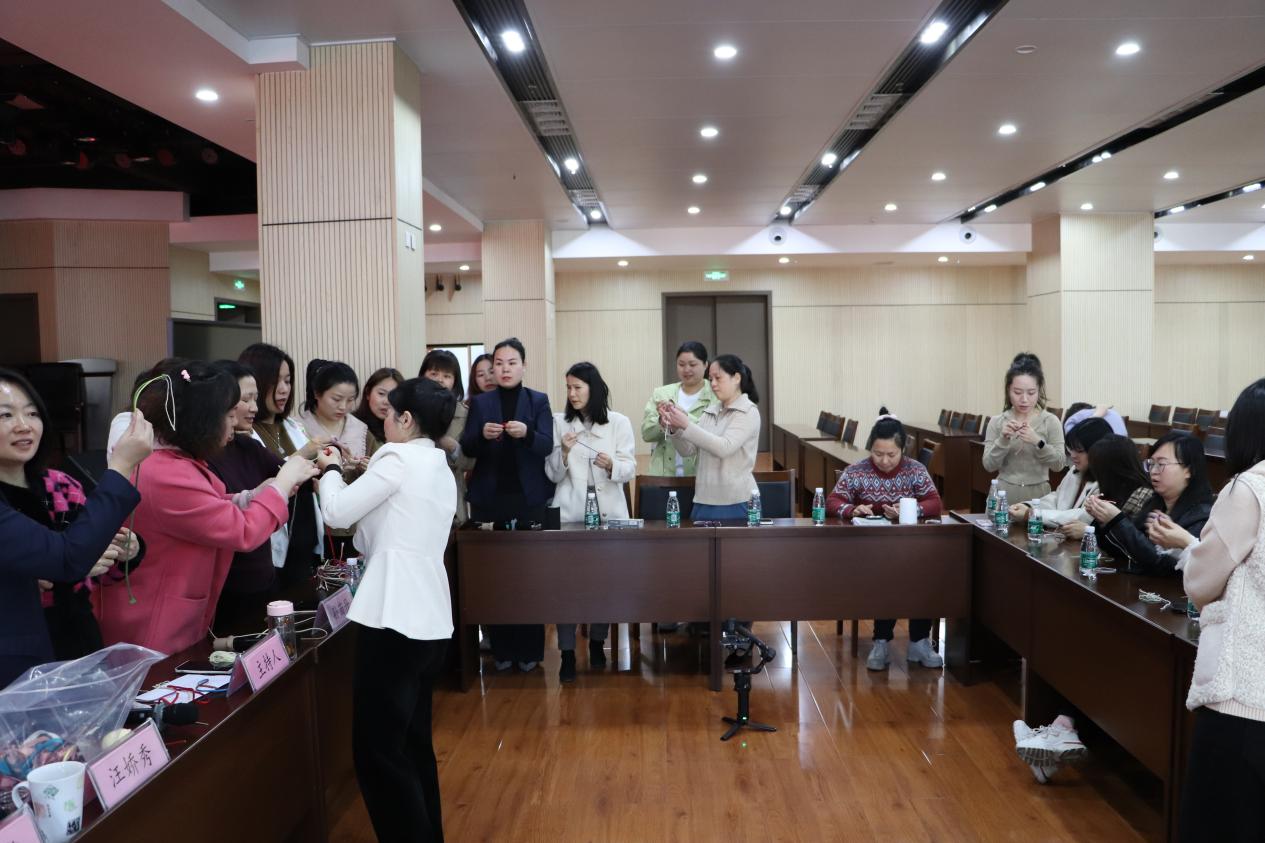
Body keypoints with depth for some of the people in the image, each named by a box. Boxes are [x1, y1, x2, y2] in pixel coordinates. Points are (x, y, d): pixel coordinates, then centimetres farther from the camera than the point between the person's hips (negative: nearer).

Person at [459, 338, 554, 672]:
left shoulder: (539, 401, 3)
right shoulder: (479, 402, 6)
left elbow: (547, 447, -7)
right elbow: (466, 448, -1)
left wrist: (527, 433, -27)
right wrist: (482, 435, -22)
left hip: (529, 498, -1)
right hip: (490, 498, 1)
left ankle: (530, 649, 14)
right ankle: (502, 648, 15)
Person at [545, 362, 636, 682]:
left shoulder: (619, 422, 1)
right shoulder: (559, 422, 2)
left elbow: (630, 469, -1)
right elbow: (552, 475, 1)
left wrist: (612, 465, -21)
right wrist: (564, 453, -17)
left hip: (609, 511, 1)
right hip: (570, 512, 0)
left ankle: (597, 643, 26)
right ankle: (567, 653, 1)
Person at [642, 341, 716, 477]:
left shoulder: (716, 396, 0)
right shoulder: (660, 394, 10)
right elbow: (646, 432, 4)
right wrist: (662, 421, -17)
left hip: (700, 476, -2)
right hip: (663, 475, 3)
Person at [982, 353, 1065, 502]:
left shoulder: (1051, 421, 0)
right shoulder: (996, 422, 2)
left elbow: (1058, 464, -6)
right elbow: (989, 465, -4)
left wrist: (1038, 442, -22)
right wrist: (1003, 439, -19)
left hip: (1038, 497, -1)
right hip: (1003, 497, 1)